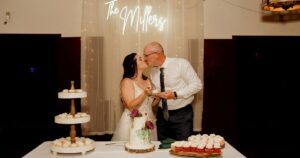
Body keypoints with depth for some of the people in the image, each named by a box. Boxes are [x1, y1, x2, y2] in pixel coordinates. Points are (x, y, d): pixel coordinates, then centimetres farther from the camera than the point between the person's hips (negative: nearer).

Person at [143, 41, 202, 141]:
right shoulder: (152, 70, 3)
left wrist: (175, 94, -20)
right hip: (162, 114, 5)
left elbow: (197, 85, -11)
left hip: (182, 114, -4)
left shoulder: (181, 64, -12)